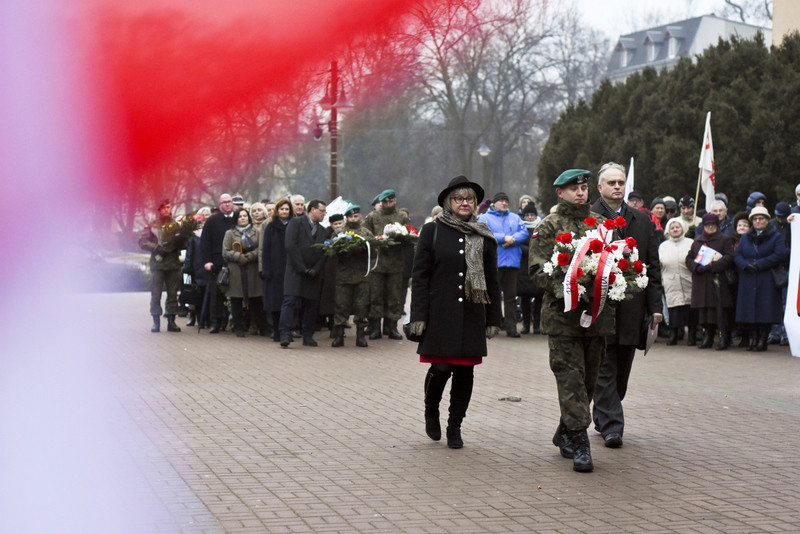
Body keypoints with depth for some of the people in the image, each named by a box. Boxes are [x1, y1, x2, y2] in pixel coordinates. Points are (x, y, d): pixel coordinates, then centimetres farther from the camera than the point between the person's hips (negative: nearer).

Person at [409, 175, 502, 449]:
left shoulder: (484, 237, 10)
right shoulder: (432, 231, 2)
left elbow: (492, 281, 14)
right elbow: (419, 276, 0)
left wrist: (493, 319, 10)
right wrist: (418, 316, -6)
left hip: (472, 315, 3)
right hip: (439, 314, -3)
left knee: (465, 372, 3)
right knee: (441, 367, -8)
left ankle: (455, 427, 17)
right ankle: (431, 412, 21)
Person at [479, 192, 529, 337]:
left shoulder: (515, 218, 19)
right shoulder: (485, 218, 7)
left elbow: (524, 232, 6)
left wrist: (512, 240, -12)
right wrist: (504, 238, -14)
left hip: (512, 263, 3)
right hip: (492, 263, -3)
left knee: (511, 296, 3)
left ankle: (511, 328, 4)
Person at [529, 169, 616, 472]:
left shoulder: (602, 224, 14)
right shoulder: (548, 227, 1)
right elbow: (537, 268, -4)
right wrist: (561, 289, -20)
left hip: (597, 312, 5)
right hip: (563, 314, -5)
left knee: (589, 379, 11)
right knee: (570, 378, -8)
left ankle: (564, 433, 28)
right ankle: (579, 445, -7)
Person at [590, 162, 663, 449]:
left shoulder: (642, 221, 13)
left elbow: (653, 266, 13)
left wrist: (655, 306, 6)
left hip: (631, 306, 5)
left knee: (622, 369, 10)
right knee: (605, 369, -4)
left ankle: (602, 416, 24)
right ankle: (611, 425, -4)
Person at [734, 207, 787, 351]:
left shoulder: (776, 236, 5)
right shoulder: (745, 237, 17)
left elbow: (779, 255, -8)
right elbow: (737, 254, 9)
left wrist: (759, 265, -14)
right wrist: (745, 265, -12)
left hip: (767, 280, -3)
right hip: (748, 280, 4)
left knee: (765, 311, -6)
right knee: (749, 310, -1)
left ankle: (763, 339, -1)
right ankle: (753, 338, 5)